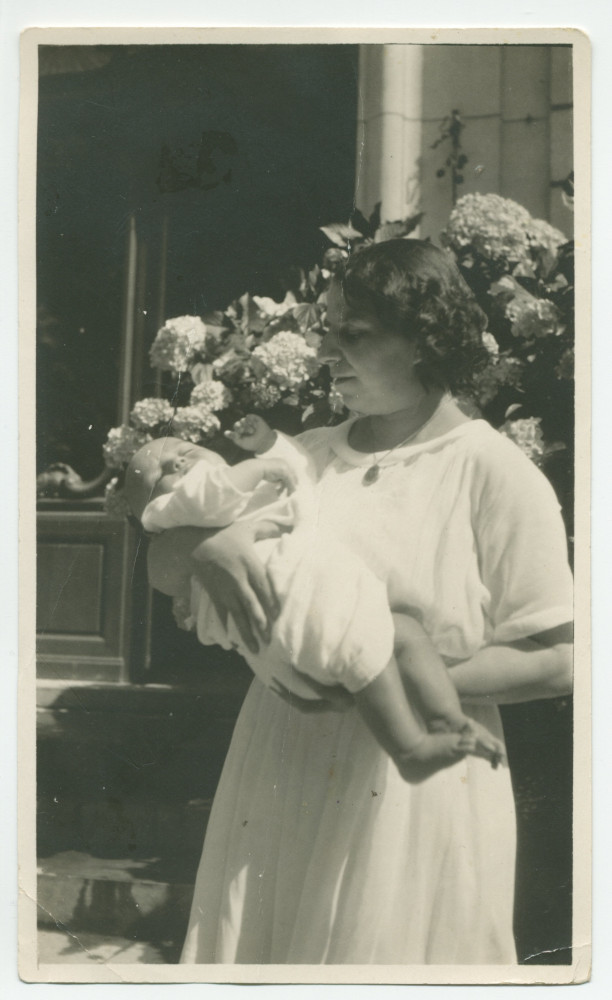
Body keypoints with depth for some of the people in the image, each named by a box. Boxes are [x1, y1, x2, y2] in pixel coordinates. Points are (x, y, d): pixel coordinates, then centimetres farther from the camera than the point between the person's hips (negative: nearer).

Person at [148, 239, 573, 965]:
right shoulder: (308, 456, 8)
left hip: (411, 793, -5)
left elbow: (555, 661, -10)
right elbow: (162, 568, 7)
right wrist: (205, 545, -18)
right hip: (279, 776, 5)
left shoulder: (496, 474, -7)